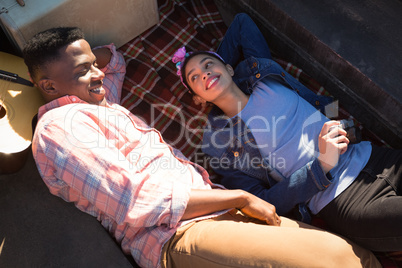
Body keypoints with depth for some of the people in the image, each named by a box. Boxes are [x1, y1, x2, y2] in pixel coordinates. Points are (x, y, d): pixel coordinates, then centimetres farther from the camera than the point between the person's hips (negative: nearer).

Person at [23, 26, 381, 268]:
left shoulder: (98, 106, 24)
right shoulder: (59, 125, -5)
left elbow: (114, 58, 46)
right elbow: (137, 202, -17)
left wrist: (86, 55, 23)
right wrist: (240, 198, -11)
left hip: (216, 214, 10)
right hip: (178, 238, -9)